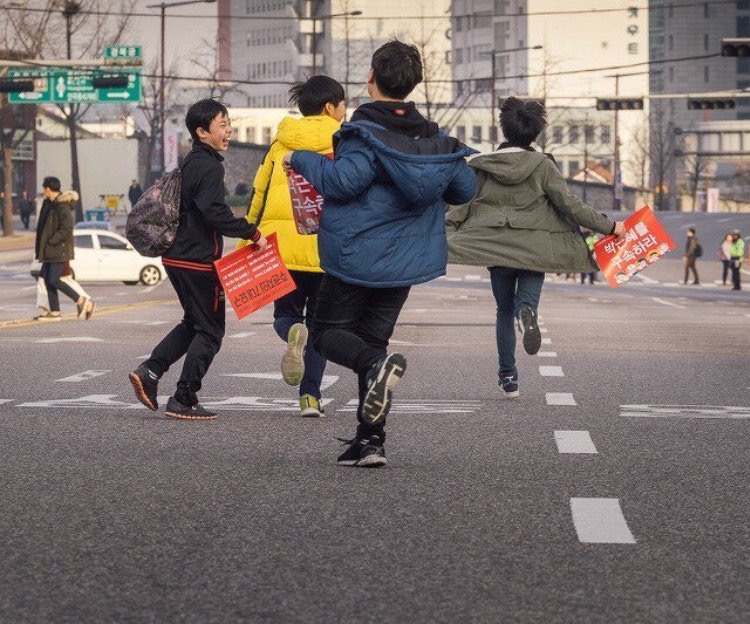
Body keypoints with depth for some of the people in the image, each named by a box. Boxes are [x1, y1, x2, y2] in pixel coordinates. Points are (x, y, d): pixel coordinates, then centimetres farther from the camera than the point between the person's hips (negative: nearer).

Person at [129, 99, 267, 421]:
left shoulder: (191, 163, 15)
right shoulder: (209, 167, -15)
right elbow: (216, 213, -26)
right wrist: (252, 233, -21)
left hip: (178, 257, 10)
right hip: (199, 261, -10)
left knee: (194, 322, 22)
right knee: (210, 331, 1)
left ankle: (149, 371, 11)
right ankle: (184, 400, 2)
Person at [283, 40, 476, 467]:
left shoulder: (366, 132, -13)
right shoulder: (433, 136, 6)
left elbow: (343, 180, -25)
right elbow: (465, 188, 8)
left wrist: (302, 160, -9)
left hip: (358, 254, -6)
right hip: (406, 259, 6)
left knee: (327, 332, 9)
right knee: (373, 339, 13)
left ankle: (377, 365, -24)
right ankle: (371, 440, 5)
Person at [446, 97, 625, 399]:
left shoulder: (481, 166, 2)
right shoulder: (543, 166, -3)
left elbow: (461, 208, 0)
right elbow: (570, 206, -5)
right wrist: (608, 227, 2)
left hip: (496, 248, 2)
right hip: (534, 248, -2)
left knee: (504, 310, 13)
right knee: (526, 298, 1)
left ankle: (508, 377, 9)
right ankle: (527, 312, -38)